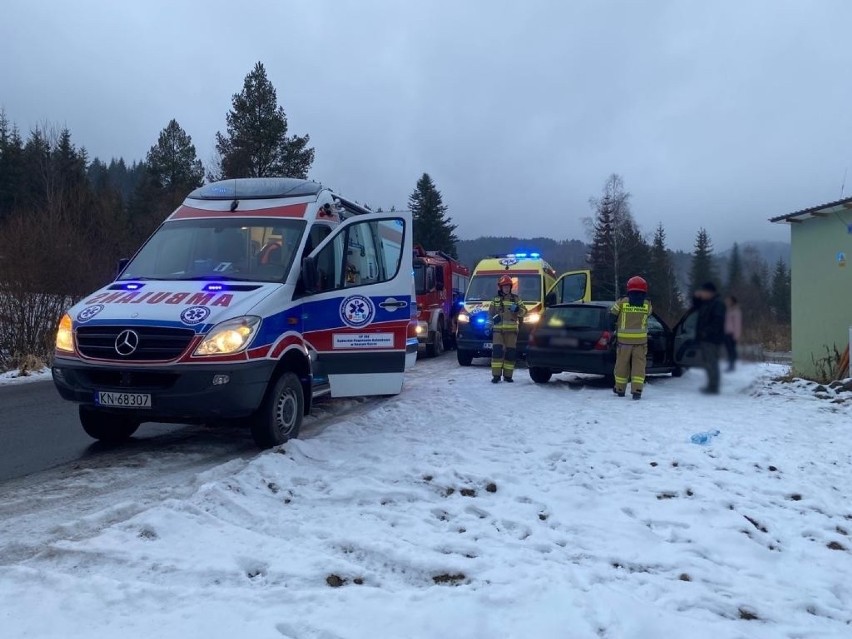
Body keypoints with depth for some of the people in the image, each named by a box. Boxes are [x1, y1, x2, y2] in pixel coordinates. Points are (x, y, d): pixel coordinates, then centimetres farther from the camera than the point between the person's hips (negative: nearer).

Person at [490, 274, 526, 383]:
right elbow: (491, 313, 18)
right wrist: (494, 317, -2)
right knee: (497, 351, -11)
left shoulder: (516, 299, 11)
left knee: (510, 352, 0)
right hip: (498, 329, 0)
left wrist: (517, 309, -17)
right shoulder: (495, 300, 13)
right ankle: (496, 375, -9)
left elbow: (524, 311, 3)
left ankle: (508, 375, 8)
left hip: (512, 330, 0)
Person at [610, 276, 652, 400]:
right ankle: (637, 390, -7)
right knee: (639, 365, 3)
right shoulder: (647, 305, 0)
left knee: (622, 364, 11)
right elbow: (648, 315, 14)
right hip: (640, 340, 0)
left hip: (624, 340, 0)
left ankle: (620, 389, 22)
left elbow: (612, 314, 4)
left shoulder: (622, 302, -3)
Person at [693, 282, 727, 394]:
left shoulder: (718, 304, -13)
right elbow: (696, 307, 34)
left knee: (711, 362, -11)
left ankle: (713, 387, -10)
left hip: (711, 338, -10)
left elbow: (718, 320, -22)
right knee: (707, 361, 15)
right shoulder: (706, 302, 17)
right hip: (705, 338, 10)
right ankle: (711, 385, 23)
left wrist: (707, 331, -23)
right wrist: (696, 297, 16)